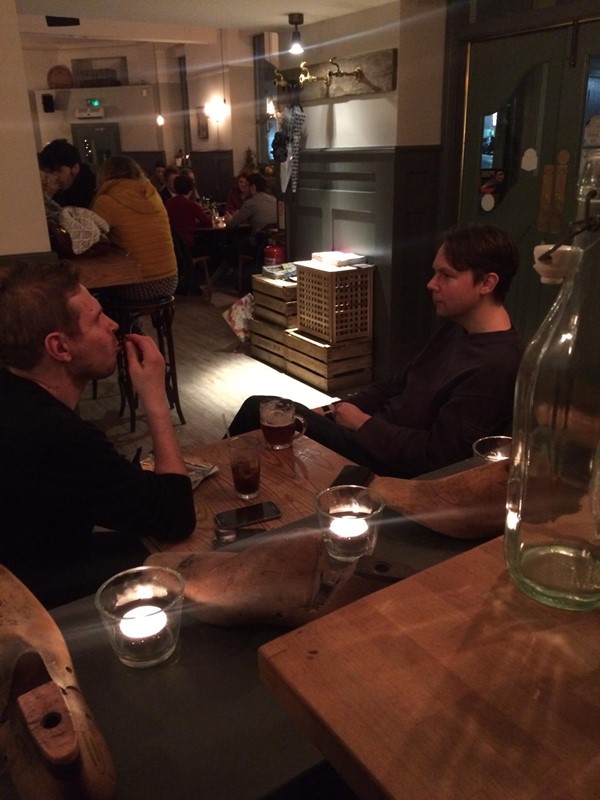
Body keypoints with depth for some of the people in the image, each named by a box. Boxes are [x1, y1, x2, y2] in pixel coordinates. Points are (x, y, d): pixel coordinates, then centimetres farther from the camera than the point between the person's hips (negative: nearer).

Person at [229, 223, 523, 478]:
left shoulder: (496, 365, -23)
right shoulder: (456, 329, 7)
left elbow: (435, 455, -26)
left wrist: (363, 422, -14)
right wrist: (332, 411, 4)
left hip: (392, 463, -9)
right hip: (376, 433, 9)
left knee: (259, 411, -7)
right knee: (258, 408, 6)